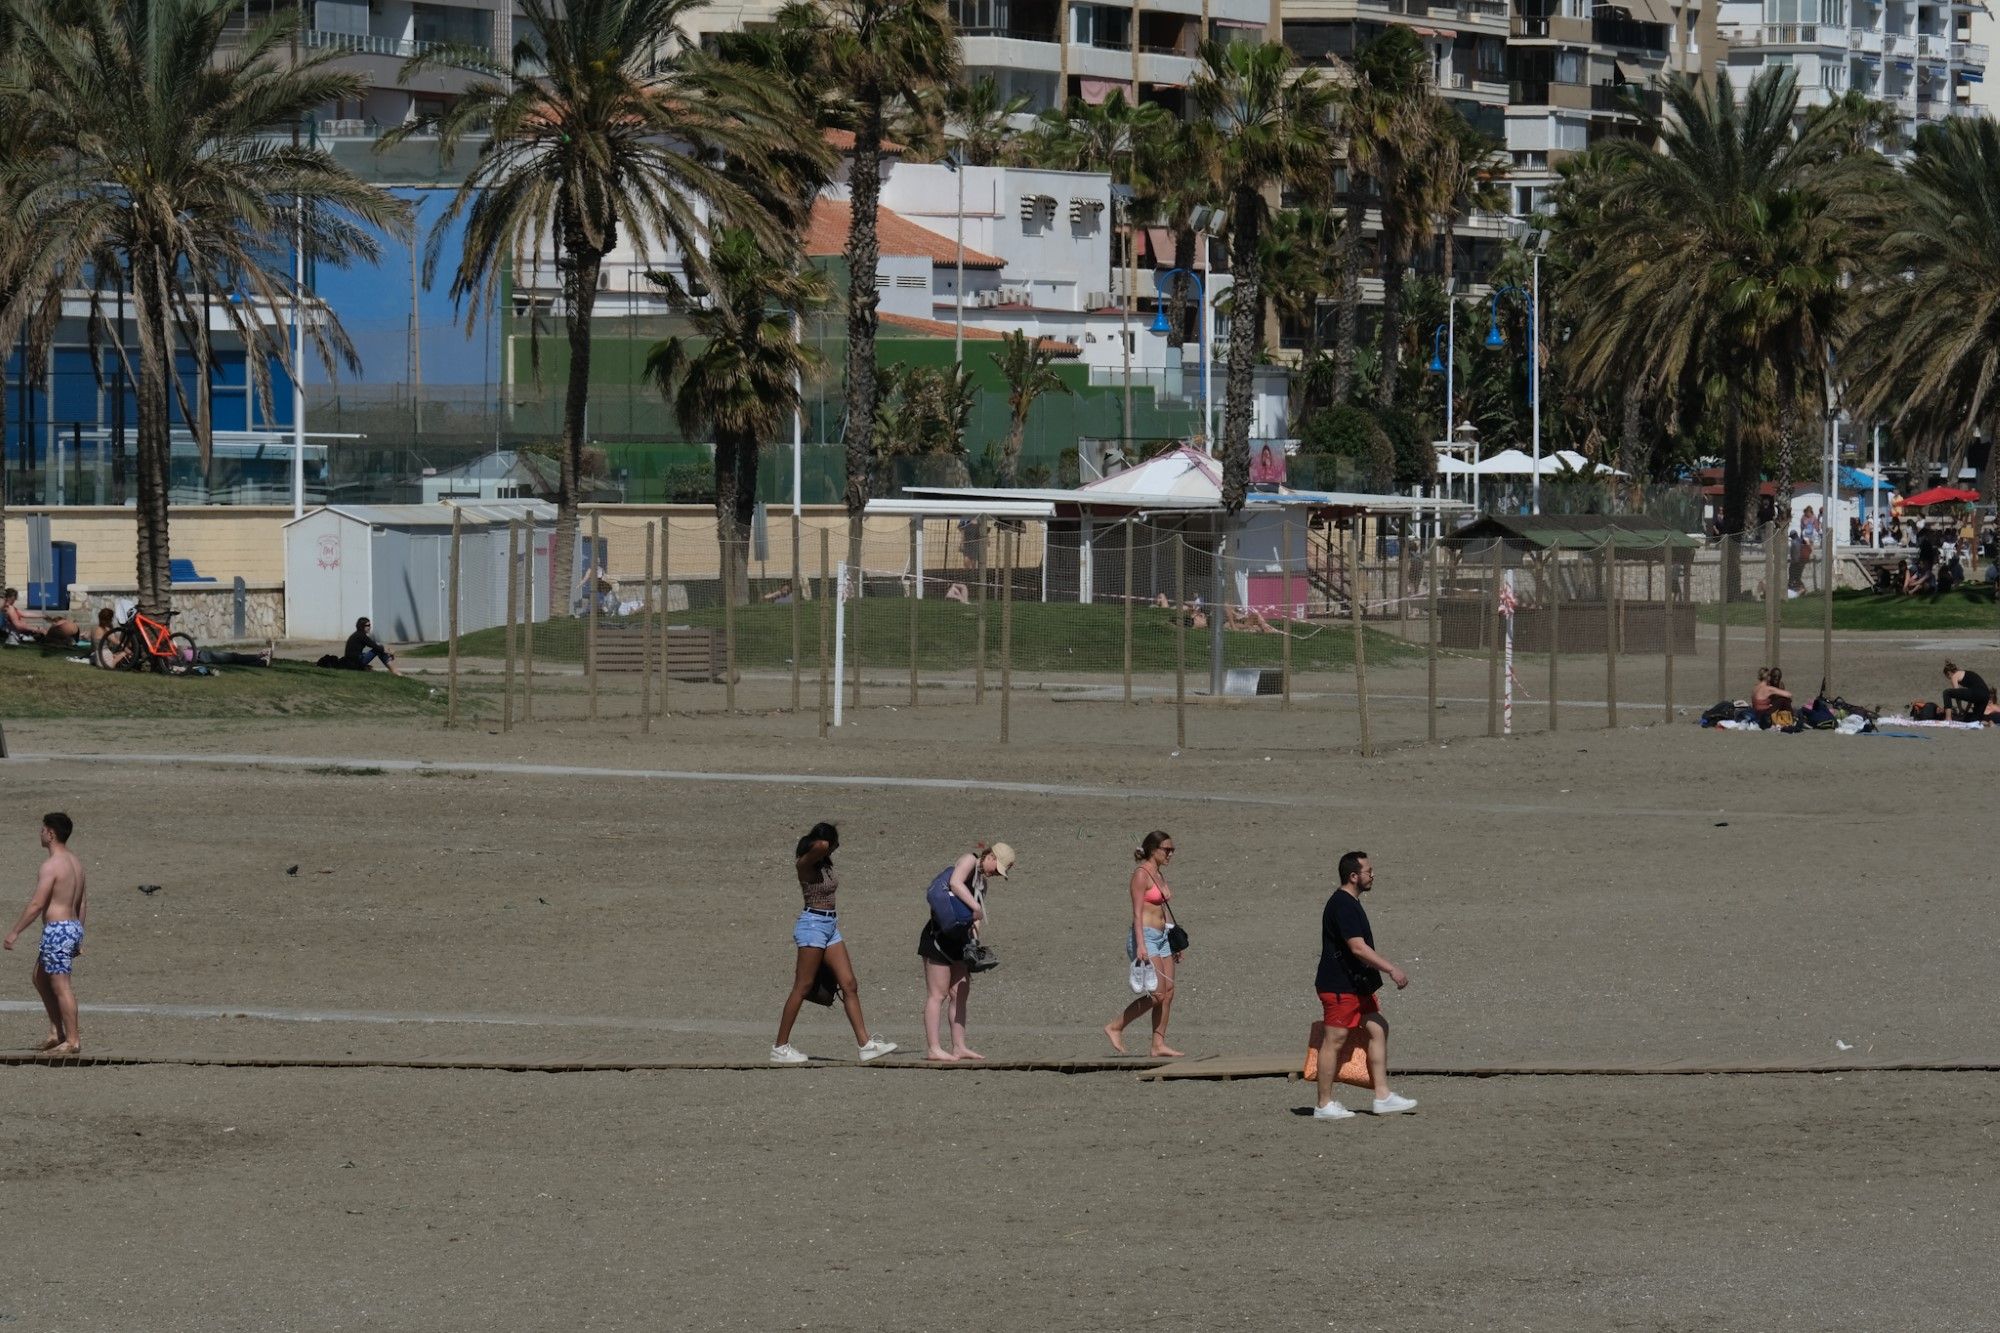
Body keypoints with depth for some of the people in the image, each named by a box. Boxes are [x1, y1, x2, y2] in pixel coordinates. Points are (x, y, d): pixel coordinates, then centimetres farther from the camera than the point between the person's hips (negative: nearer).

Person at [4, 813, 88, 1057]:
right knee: (40, 979, 20)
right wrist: (78, 940, 24)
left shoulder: (51, 865, -16)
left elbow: (36, 904, -19)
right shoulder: (75, 862, 12)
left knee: (60, 986, -4)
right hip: (74, 927, 10)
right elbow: (81, 905, 18)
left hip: (57, 929, -10)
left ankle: (72, 1040, -1)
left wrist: (14, 932, -13)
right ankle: (57, 1032, 19)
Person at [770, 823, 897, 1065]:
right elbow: (820, 846, -31)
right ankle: (780, 1047, 1)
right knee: (802, 988, -5)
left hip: (830, 926, 9)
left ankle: (865, 1044, 1)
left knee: (850, 986, 3)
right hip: (813, 924, -9)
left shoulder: (824, 865, 13)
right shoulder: (805, 864, -13)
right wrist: (821, 846, -11)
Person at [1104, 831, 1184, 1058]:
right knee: (1157, 994, -12)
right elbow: (1137, 913, -17)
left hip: (1161, 937, 9)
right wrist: (1141, 946, -24)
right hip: (1145, 937, -9)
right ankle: (1115, 1027, -2)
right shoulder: (1141, 875, -11)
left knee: (1168, 994, 3)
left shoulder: (1159, 874, 16)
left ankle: (1159, 1044, 6)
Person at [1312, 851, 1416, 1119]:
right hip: (1339, 987, -10)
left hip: (1356, 985, 10)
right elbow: (1358, 947, -24)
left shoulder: (1351, 904, 15)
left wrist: (1371, 988, 25)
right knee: (1335, 1040, -4)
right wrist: (1391, 969, -24)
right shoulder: (1342, 905, -18)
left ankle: (1383, 1097, 8)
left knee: (1378, 1029, 7)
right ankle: (1324, 1105, 2)